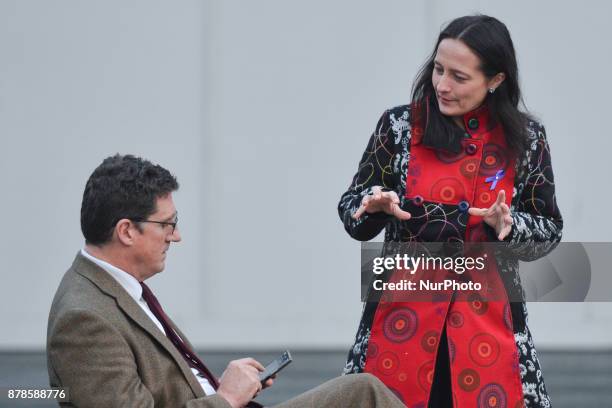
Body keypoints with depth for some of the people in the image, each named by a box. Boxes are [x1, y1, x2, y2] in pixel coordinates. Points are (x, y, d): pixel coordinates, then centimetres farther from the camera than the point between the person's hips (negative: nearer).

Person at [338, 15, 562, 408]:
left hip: (489, 317, 0)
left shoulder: (524, 138, 0)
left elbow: (549, 232, 3)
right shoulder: (399, 125, -1)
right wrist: (374, 206, -18)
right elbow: (351, 211, 3)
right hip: (402, 313, 0)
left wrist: (509, 225, -16)